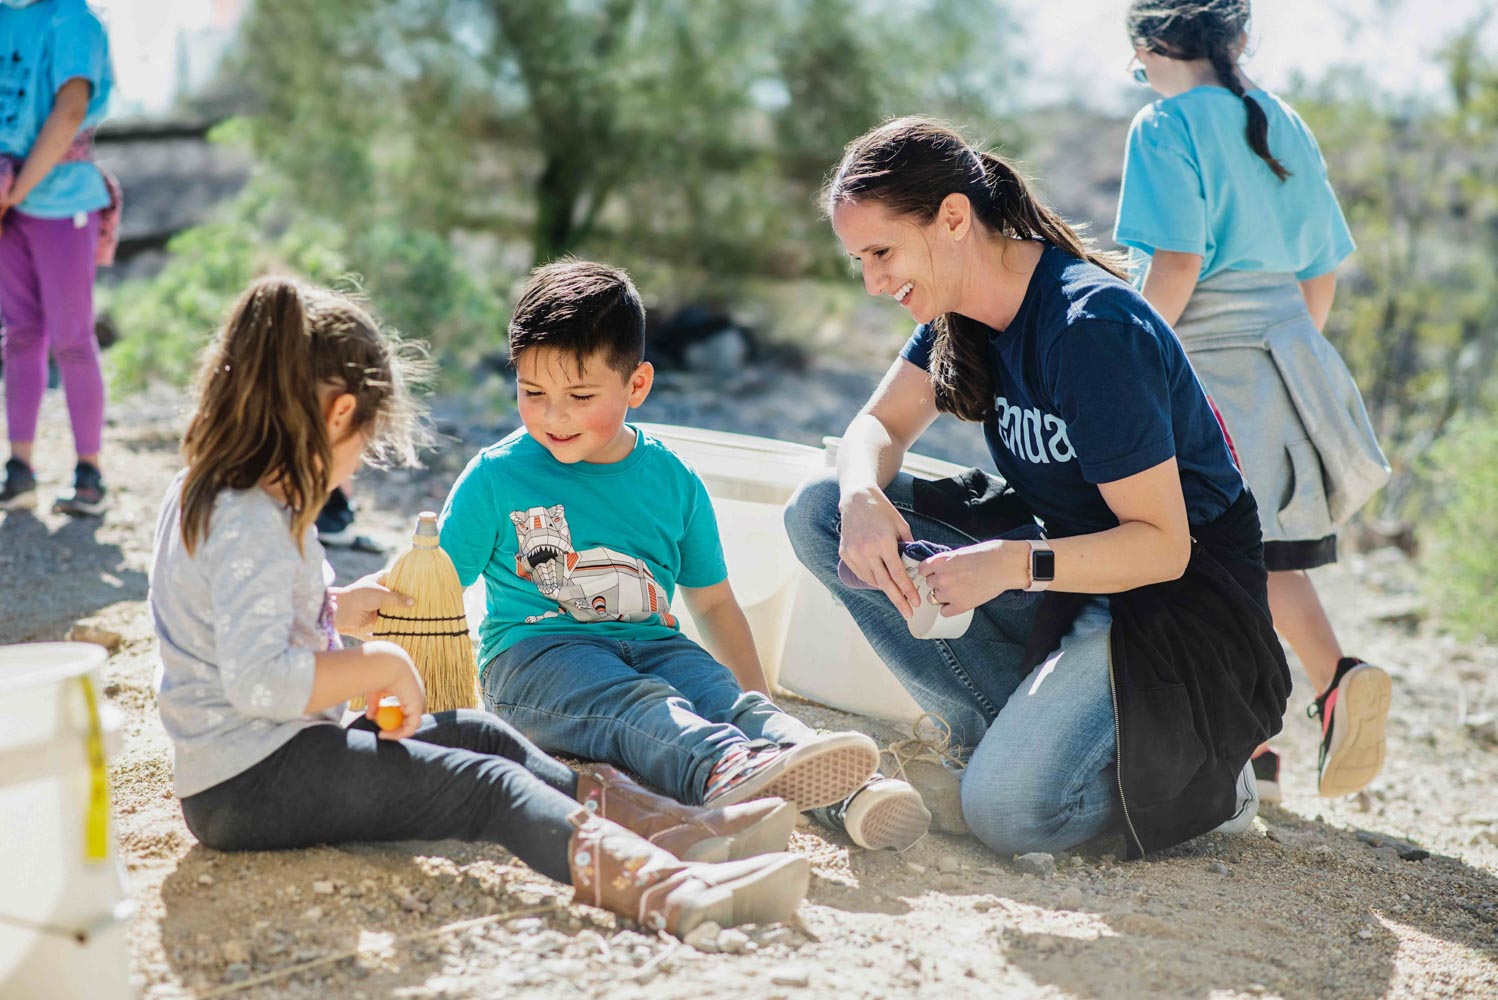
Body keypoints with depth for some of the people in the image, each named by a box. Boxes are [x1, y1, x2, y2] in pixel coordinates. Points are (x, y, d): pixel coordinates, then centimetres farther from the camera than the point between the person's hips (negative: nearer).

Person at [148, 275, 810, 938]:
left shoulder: (204, 493, 13)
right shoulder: (250, 523, -21)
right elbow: (261, 680, -33)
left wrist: (332, 610, 25)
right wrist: (382, 664, -21)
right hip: (252, 785, -11)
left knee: (480, 735, 9)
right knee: (482, 788, -21)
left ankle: (657, 824, 0)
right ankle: (664, 889, -39)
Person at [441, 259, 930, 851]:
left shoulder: (674, 482, 12)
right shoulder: (495, 478, 3)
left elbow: (712, 602, 20)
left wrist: (756, 697, 16)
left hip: (651, 645, 4)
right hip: (534, 651, -4)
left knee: (726, 695, -27)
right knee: (634, 707, -35)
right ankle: (725, 770, -65)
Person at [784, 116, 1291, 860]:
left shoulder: (1092, 330, -25)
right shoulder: (961, 307, 0)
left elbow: (1162, 546, -24)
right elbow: (879, 426, 6)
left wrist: (1017, 566, -37)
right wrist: (863, 498, -18)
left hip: (1175, 596, -8)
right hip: (1066, 560, 8)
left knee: (1009, 810, -28)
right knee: (819, 511, -6)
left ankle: (1201, 767, 2)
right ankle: (1009, 727, -6)